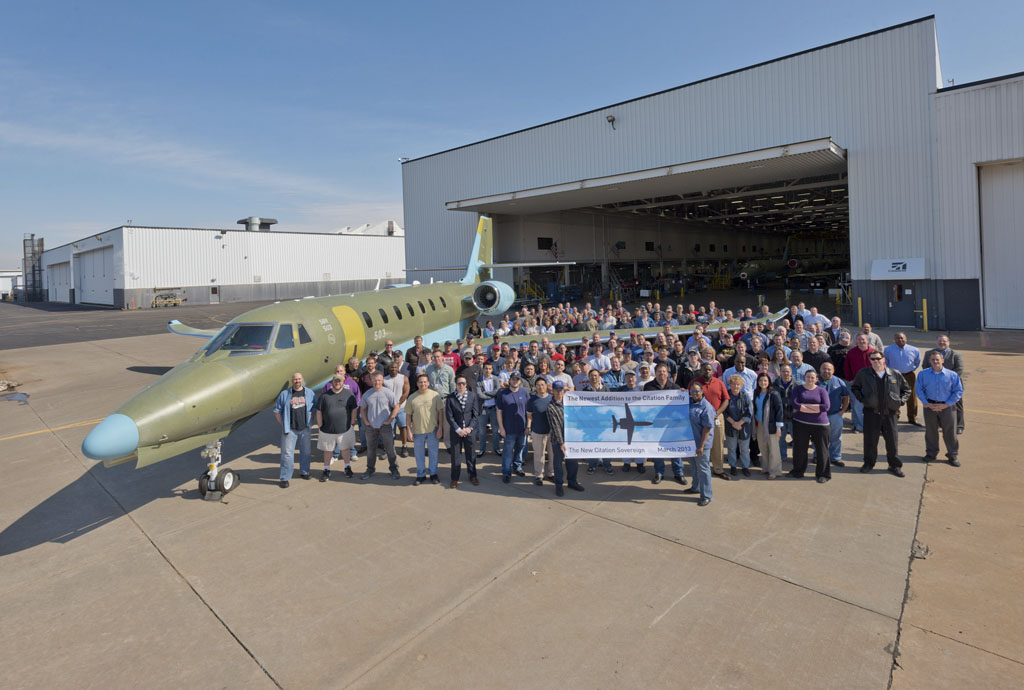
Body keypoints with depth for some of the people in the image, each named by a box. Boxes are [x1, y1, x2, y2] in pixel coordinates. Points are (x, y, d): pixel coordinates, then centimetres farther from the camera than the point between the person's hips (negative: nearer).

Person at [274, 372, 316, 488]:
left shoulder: (309, 393, 3)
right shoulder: (285, 394, -1)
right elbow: (277, 410, 4)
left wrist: (310, 421, 2)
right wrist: (283, 424, -3)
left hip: (304, 428, 2)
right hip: (290, 429, -2)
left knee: (305, 451, 14)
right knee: (287, 453, -3)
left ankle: (304, 472, 32)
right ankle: (285, 478, 3)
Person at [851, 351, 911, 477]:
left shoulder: (895, 374, 4)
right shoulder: (863, 374, 0)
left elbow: (906, 389, 17)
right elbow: (854, 388, 13)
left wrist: (901, 401, 3)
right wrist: (862, 399, -2)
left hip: (890, 413, 1)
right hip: (871, 412, -1)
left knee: (892, 440, 6)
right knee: (870, 439, 6)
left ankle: (895, 465, 20)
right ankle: (869, 463, 22)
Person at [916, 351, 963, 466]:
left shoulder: (952, 375, -4)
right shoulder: (923, 374, 0)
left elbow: (958, 391, -2)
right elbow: (918, 389, 1)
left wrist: (945, 405, -10)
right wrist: (927, 403, -9)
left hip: (947, 407, -1)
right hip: (930, 406, 1)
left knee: (950, 432, 5)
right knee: (930, 431, 11)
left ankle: (953, 455, 19)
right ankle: (931, 453, 25)